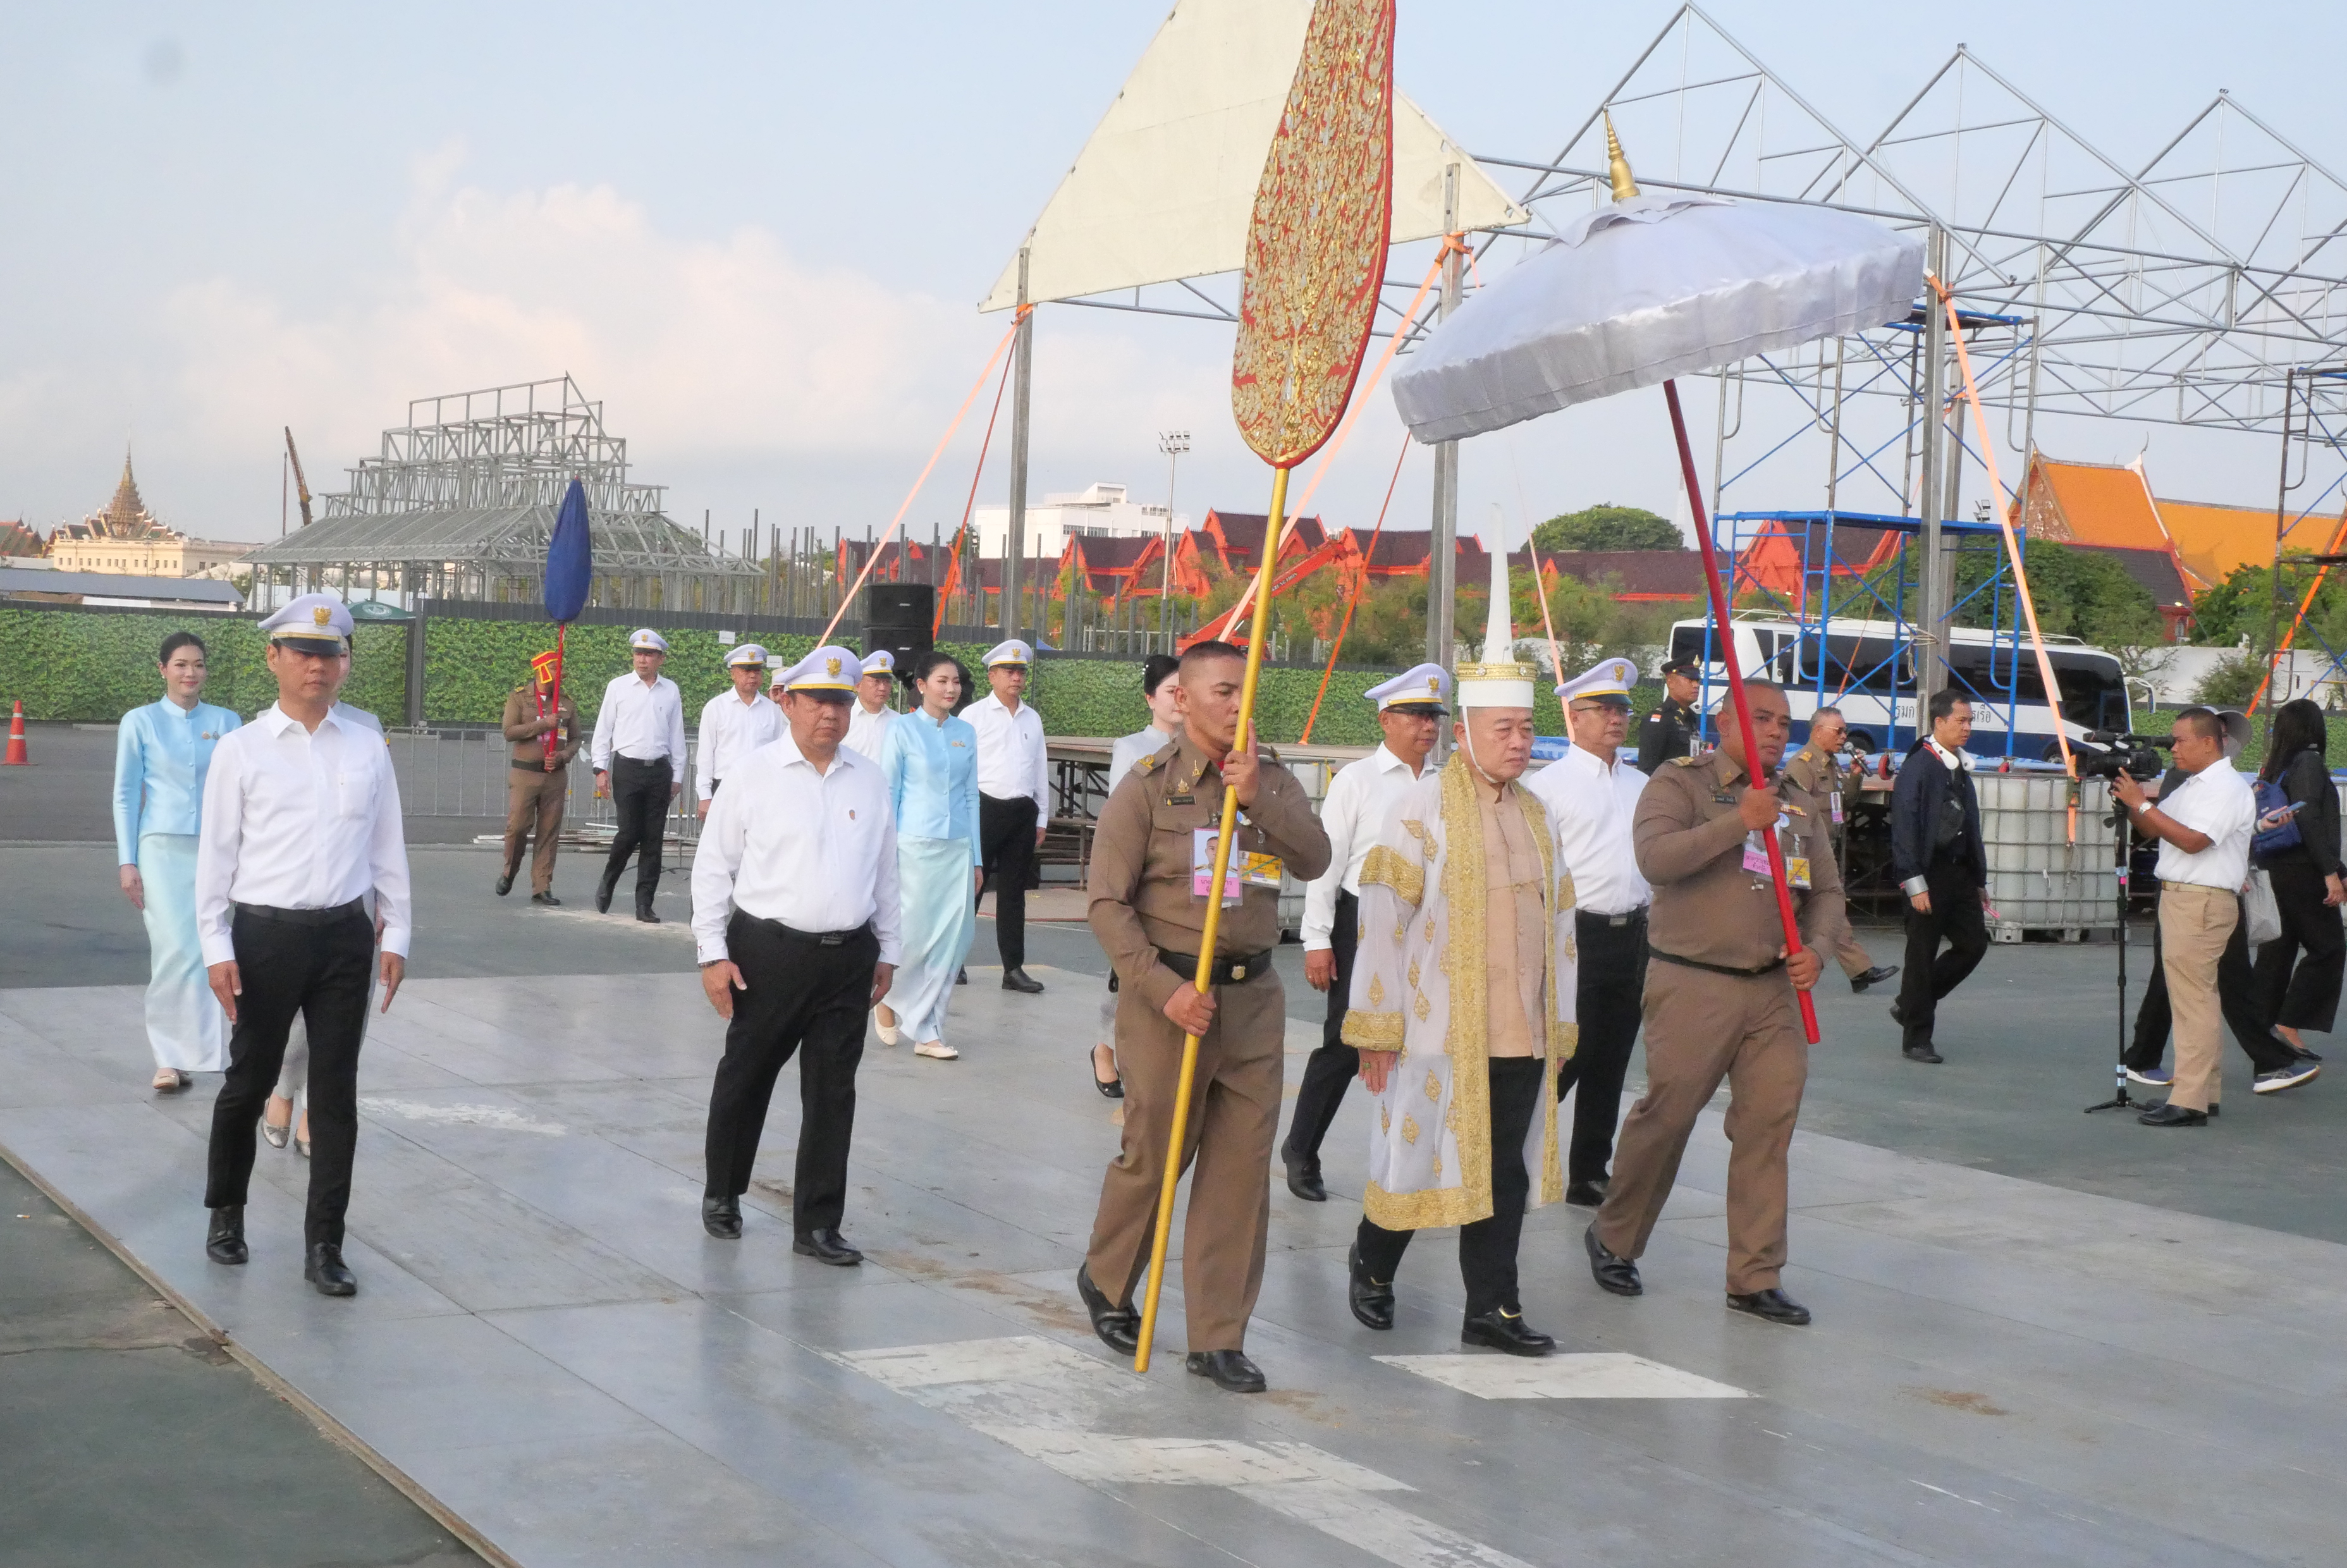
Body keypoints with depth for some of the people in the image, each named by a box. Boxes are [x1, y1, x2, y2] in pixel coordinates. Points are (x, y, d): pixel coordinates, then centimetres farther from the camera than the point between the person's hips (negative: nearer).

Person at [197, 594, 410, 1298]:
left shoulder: (367, 747, 6)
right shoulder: (242, 750, -1)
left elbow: (388, 846, 11)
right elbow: (216, 853, 0)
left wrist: (395, 934, 7)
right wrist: (217, 948, -6)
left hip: (345, 935, 2)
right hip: (264, 932, -2)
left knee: (336, 1091, 4)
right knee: (250, 1082, 9)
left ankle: (324, 1246, 11)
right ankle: (226, 1214, 32)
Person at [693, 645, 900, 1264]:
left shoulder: (869, 780, 6)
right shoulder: (755, 773, -4)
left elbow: (885, 870, 14)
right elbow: (713, 864, -3)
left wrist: (888, 950, 15)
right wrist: (713, 954, -7)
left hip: (849, 958, 3)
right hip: (768, 951, -3)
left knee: (833, 1092, 5)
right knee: (745, 1079, 12)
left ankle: (817, 1225, 14)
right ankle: (722, 1194, 33)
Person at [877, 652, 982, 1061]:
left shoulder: (966, 734, 9)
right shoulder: (902, 730, -3)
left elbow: (971, 796, 12)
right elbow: (888, 793, -2)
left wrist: (975, 857, 10)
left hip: (957, 849, 4)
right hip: (915, 846, -4)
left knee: (951, 942, 1)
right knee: (913, 936, -2)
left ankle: (928, 1033, 10)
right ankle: (889, 997, 29)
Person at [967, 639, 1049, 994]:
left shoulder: (1033, 718, 14)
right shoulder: (974, 715, -1)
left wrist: (1041, 819, 15)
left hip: (1023, 812, 5)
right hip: (984, 808, -5)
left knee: (1014, 891, 8)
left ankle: (1014, 968, 11)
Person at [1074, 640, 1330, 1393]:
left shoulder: (1273, 781, 8)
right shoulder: (1147, 787, -5)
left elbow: (1315, 859, -7)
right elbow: (1108, 902, -9)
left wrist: (1259, 798, -20)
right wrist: (1165, 988, -16)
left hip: (1254, 996, 4)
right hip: (1169, 994, -4)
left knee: (1242, 1168, 4)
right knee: (1153, 1156, 7)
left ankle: (1219, 1337, 13)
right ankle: (1105, 1280, 35)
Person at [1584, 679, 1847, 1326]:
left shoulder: (1800, 806, 15)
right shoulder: (1681, 783, -2)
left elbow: (1827, 891, 18)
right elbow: (1655, 858, -19)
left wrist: (1817, 949, -2)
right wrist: (1739, 821, -24)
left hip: (1774, 989, 5)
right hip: (1691, 984, -5)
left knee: (1769, 1126, 0)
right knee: (1665, 1116, 0)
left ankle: (1756, 1279, 8)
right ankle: (1614, 1240, 22)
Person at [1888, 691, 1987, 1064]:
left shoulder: (1962, 767, 14)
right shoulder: (1918, 765, -11)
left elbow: (1970, 825, 17)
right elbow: (1904, 826, -16)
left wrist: (1979, 877, 14)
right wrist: (1914, 883, -20)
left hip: (1961, 872, 8)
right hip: (1930, 873, -8)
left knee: (1973, 943, 4)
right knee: (1923, 953, -1)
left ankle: (1912, 1004, 21)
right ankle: (1916, 1039, 8)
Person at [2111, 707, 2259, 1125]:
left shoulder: (2228, 788, -12)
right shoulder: (2191, 786, 19)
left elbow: (2193, 840, -22)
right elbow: (2154, 831, 18)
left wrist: (2142, 803, -19)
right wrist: (2129, 801, 1)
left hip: (2203, 901, -10)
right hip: (2178, 898, 10)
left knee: (2192, 999, -11)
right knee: (2195, 998, 14)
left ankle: (2188, 1102, -11)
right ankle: (2206, 1089, 20)